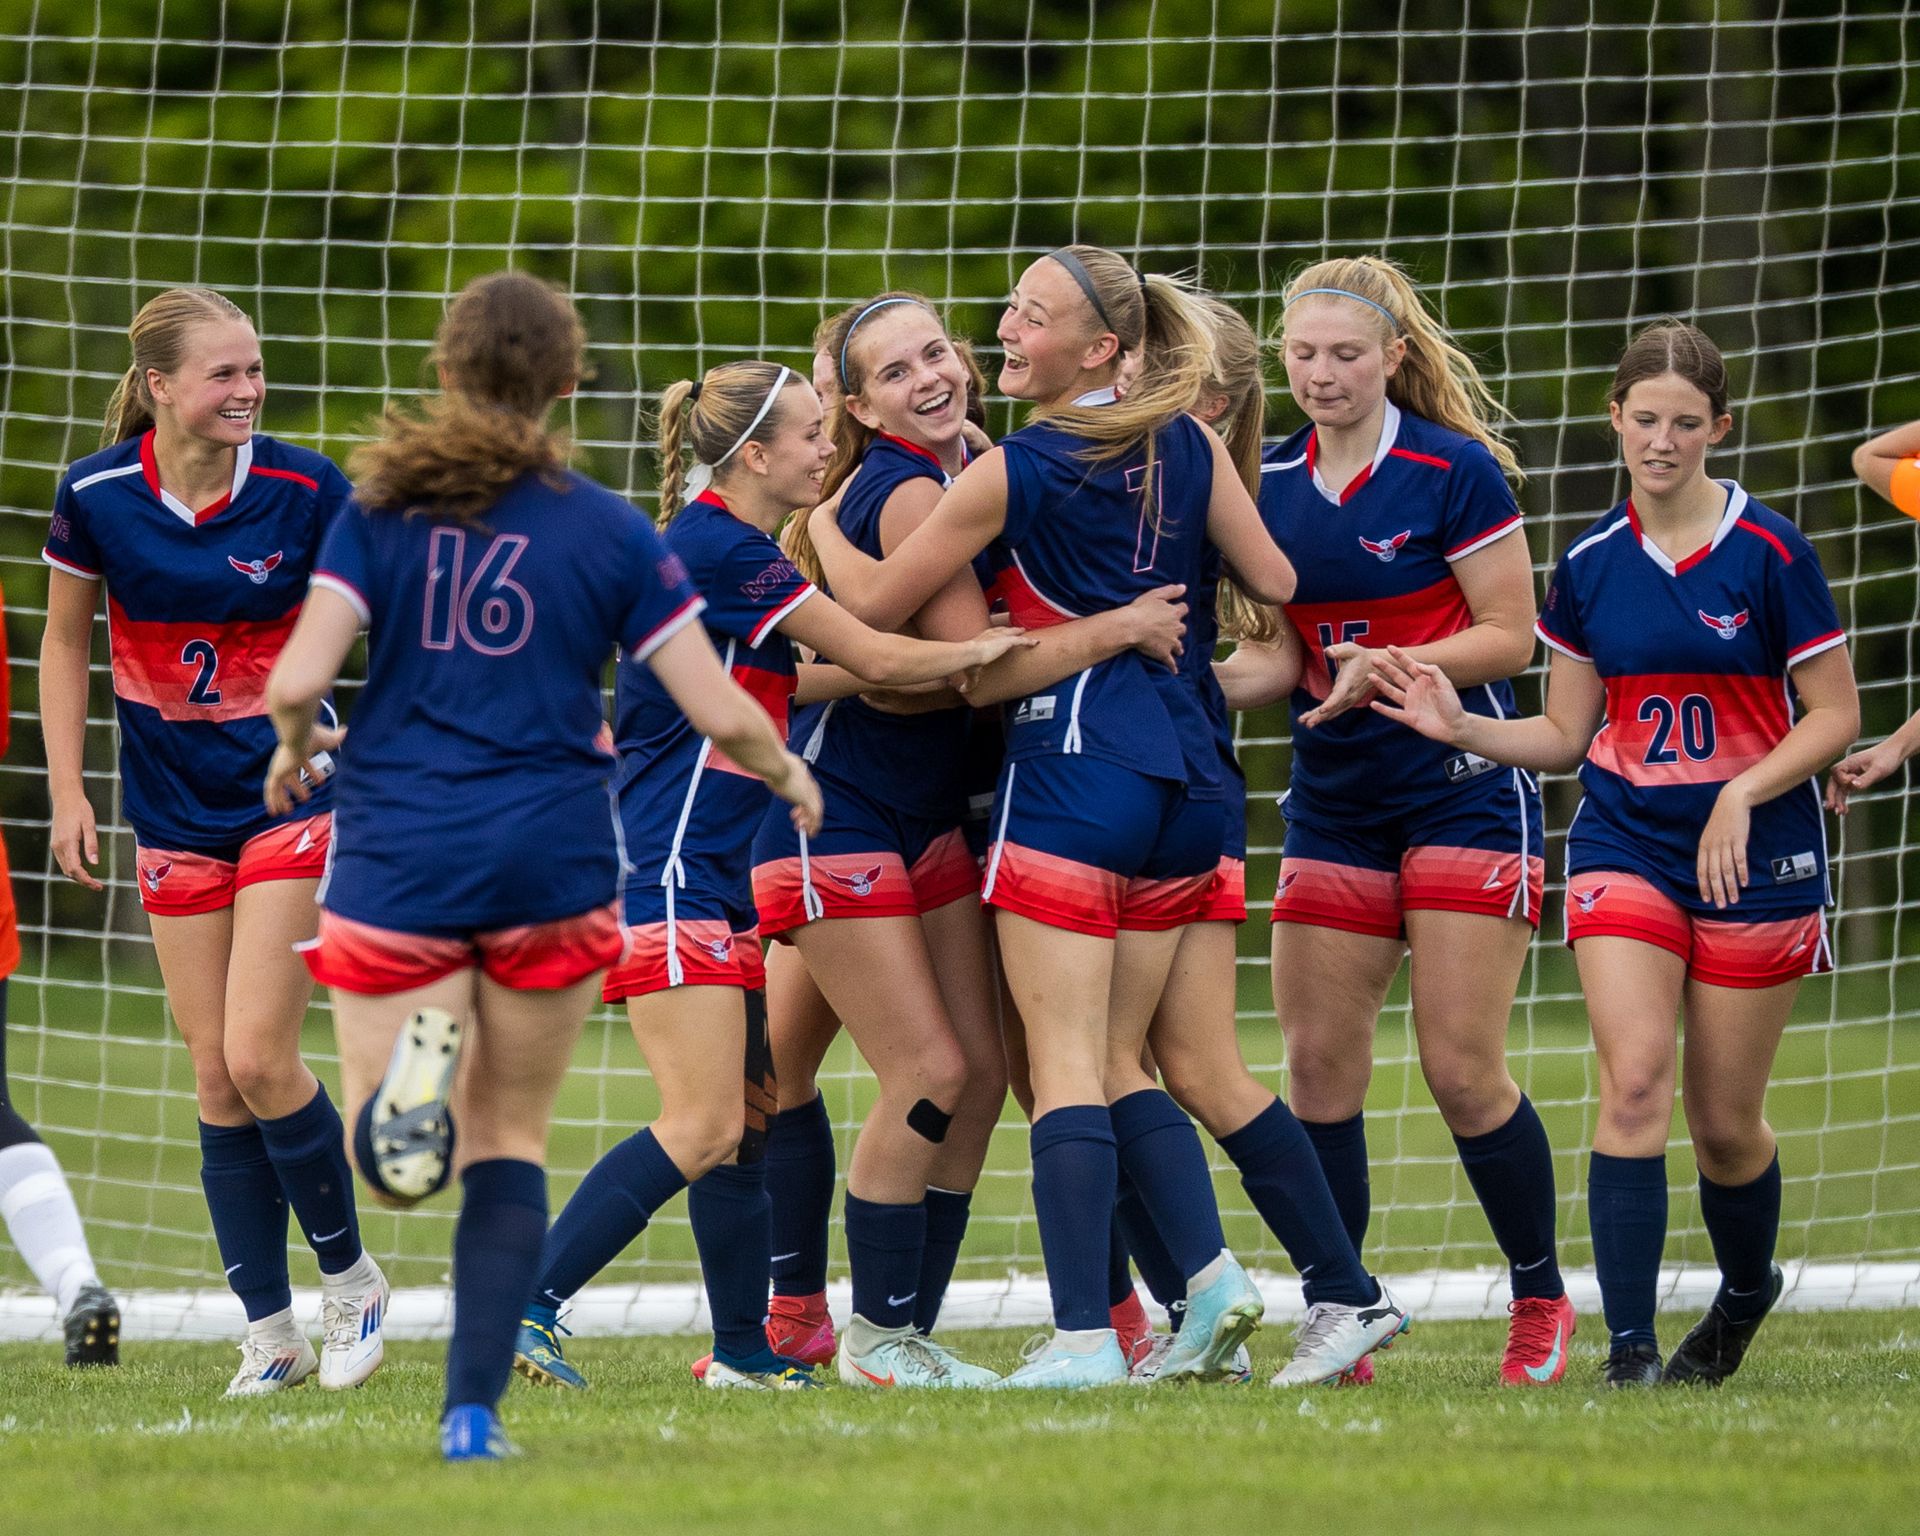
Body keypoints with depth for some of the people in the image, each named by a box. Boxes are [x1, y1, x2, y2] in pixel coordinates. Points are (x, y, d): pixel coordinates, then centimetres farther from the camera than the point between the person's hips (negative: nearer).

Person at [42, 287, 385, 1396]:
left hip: (292, 794, -3)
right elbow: (66, 642, 7)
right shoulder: (96, 496, -7)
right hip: (175, 815, 3)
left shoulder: (305, 490, -13)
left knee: (258, 1058, -12)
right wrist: (68, 792, 4)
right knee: (216, 1078, 2)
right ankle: (272, 1331, 9)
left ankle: (351, 1277, 9)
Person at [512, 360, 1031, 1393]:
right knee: (704, 1127, -16)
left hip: (710, 879, 11)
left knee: (748, 1114, 11)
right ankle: (524, 1303, -18)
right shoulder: (721, 548, -14)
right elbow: (876, 660, -11)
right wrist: (986, 648, 5)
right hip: (670, 875, -11)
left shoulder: (728, 548, 16)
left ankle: (744, 1354, 16)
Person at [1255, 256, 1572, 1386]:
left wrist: (1386, 664, -20)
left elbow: (1512, 637, -9)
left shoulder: (1456, 472, -9)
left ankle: (1543, 1301, 11)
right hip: (1333, 805, 5)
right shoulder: (1270, 482, 6)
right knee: (1319, 1065, -1)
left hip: (1463, 790, -5)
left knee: (1463, 1068, -7)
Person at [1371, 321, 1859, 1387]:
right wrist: (1460, 727, -5)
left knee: (1724, 1122, 6)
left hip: (1752, 858, -2)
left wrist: (1742, 793, -18)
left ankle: (1747, 1291, 36)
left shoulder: (1768, 553, -7)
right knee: (1634, 1082, -17)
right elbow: (1565, 736, 11)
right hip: (1624, 847, 2)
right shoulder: (1591, 567, 5)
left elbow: (1835, 714, -4)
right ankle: (1630, 1349, -17)